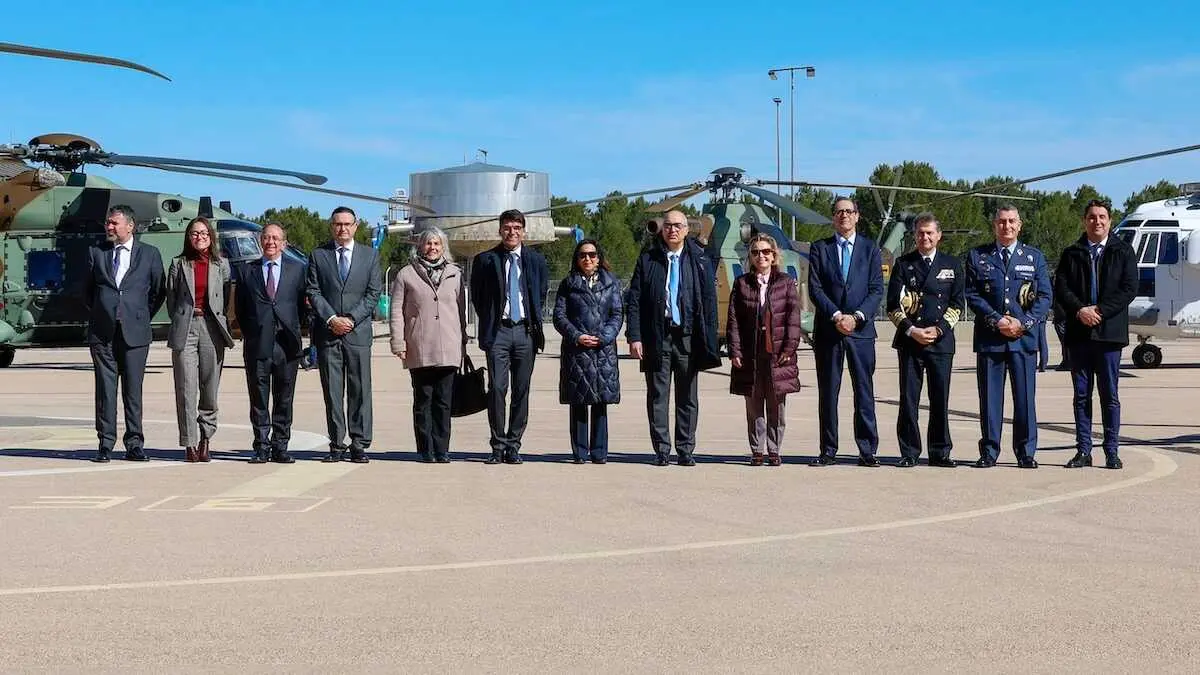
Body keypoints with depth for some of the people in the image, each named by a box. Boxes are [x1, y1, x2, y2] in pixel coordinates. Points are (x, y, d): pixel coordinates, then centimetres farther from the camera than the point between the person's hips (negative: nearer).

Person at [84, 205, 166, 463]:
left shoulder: (150, 254, 6)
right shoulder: (96, 253, 10)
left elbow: (158, 291, 12)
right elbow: (87, 289, 19)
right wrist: (98, 314, 15)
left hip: (135, 333, -1)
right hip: (102, 333, 1)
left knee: (133, 390, 0)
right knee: (105, 389, 1)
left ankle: (134, 444, 5)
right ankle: (105, 444, 6)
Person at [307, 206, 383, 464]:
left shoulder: (370, 255, 10)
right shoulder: (318, 255, 9)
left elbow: (374, 293, 4)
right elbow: (313, 292, 3)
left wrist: (352, 319, -8)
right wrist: (331, 319, -10)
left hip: (358, 331, 0)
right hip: (327, 333, 0)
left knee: (360, 391, -2)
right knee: (332, 392, 2)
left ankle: (359, 445, 2)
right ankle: (337, 445, 6)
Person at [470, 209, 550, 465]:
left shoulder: (535, 260, 8)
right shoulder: (485, 260, 3)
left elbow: (542, 292, 19)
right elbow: (477, 295, 12)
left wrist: (534, 321, 13)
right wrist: (489, 323, 9)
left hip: (525, 331, 2)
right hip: (498, 331, -2)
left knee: (521, 390, 3)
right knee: (497, 388, -8)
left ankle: (513, 445, 10)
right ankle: (498, 445, 1)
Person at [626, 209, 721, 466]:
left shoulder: (700, 261, 6)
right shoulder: (648, 259, 5)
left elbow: (709, 301, 5)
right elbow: (634, 300, 3)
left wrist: (708, 342, -2)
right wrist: (634, 337, -6)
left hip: (688, 338, 1)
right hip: (656, 337, 0)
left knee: (688, 397, 6)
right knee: (657, 396, 3)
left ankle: (685, 450, 14)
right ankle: (662, 450, 9)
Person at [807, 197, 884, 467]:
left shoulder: (870, 249, 9)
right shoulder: (819, 248, 8)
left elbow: (877, 290, 2)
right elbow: (815, 288, 0)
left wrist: (856, 317, -12)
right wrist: (836, 316, -13)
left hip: (861, 329, 0)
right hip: (827, 330, 0)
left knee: (864, 391, -1)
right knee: (827, 392, 3)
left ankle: (867, 451, 3)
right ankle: (828, 451, 8)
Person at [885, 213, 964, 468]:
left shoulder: (952, 265, 11)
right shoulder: (903, 264, 8)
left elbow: (957, 304, 7)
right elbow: (893, 304, 3)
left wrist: (938, 329, -7)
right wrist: (911, 330, -9)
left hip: (941, 340, 1)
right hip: (909, 340, 0)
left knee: (940, 399, 2)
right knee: (908, 399, -1)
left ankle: (940, 452, 10)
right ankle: (909, 452, 6)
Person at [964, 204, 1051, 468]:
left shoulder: (1035, 257, 11)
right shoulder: (977, 256, 9)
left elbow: (1044, 297, 5)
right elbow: (972, 296, 2)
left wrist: (1023, 322, -9)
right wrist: (996, 320, -11)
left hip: (1024, 337, 0)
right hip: (989, 338, 0)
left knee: (1025, 396, 0)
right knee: (989, 396, 2)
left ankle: (1026, 452, 8)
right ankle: (989, 451, 9)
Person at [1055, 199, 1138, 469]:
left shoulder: (1123, 252, 6)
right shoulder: (1072, 253, 11)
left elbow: (1129, 288, -4)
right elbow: (1060, 288, 2)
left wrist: (1100, 311, -13)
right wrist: (1080, 310, -14)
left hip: (1109, 333, -2)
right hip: (1079, 333, 2)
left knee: (1109, 395, 1)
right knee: (1081, 395, 5)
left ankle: (1112, 452, 6)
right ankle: (1083, 451, 9)